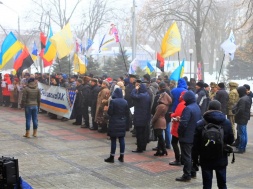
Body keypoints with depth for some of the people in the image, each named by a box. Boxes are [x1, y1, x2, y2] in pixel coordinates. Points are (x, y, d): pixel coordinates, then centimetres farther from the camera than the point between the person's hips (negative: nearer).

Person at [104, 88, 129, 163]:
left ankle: (112, 157, 4)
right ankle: (121, 157, 13)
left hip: (114, 123, -4)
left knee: (113, 140, 0)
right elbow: (127, 113, 4)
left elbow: (110, 112, -13)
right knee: (122, 139, 8)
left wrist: (107, 110, 6)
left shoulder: (113, 101, -13)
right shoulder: (125, 102, 2)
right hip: (122, 123, 4)